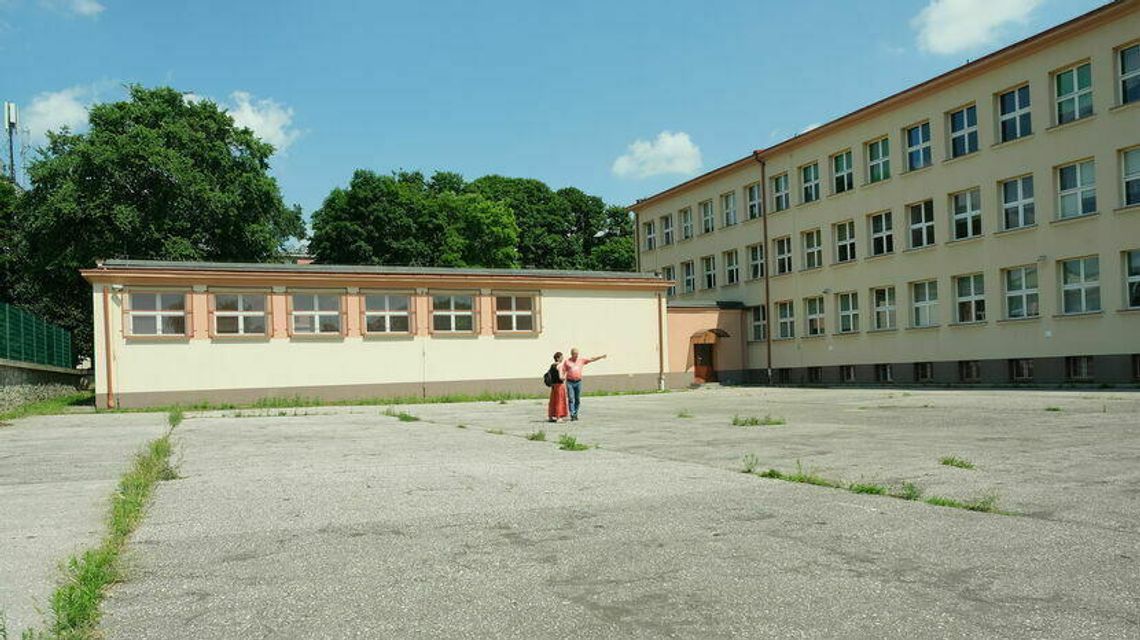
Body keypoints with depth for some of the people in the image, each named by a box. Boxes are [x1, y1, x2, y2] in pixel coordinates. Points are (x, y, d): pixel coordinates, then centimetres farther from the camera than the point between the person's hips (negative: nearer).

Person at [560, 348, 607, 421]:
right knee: (571, 399, -9)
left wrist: (601, 356, -2)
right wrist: (562, 377, -19)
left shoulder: (581, 360, 9)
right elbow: (563, 371, 2)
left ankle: (575, 414, 16)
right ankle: (572, 415, -13)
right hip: (570, 382, -3)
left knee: (577, 400, 6)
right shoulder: (566, 361, 3)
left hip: (578, 382, 3)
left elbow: (592, 359, 7)